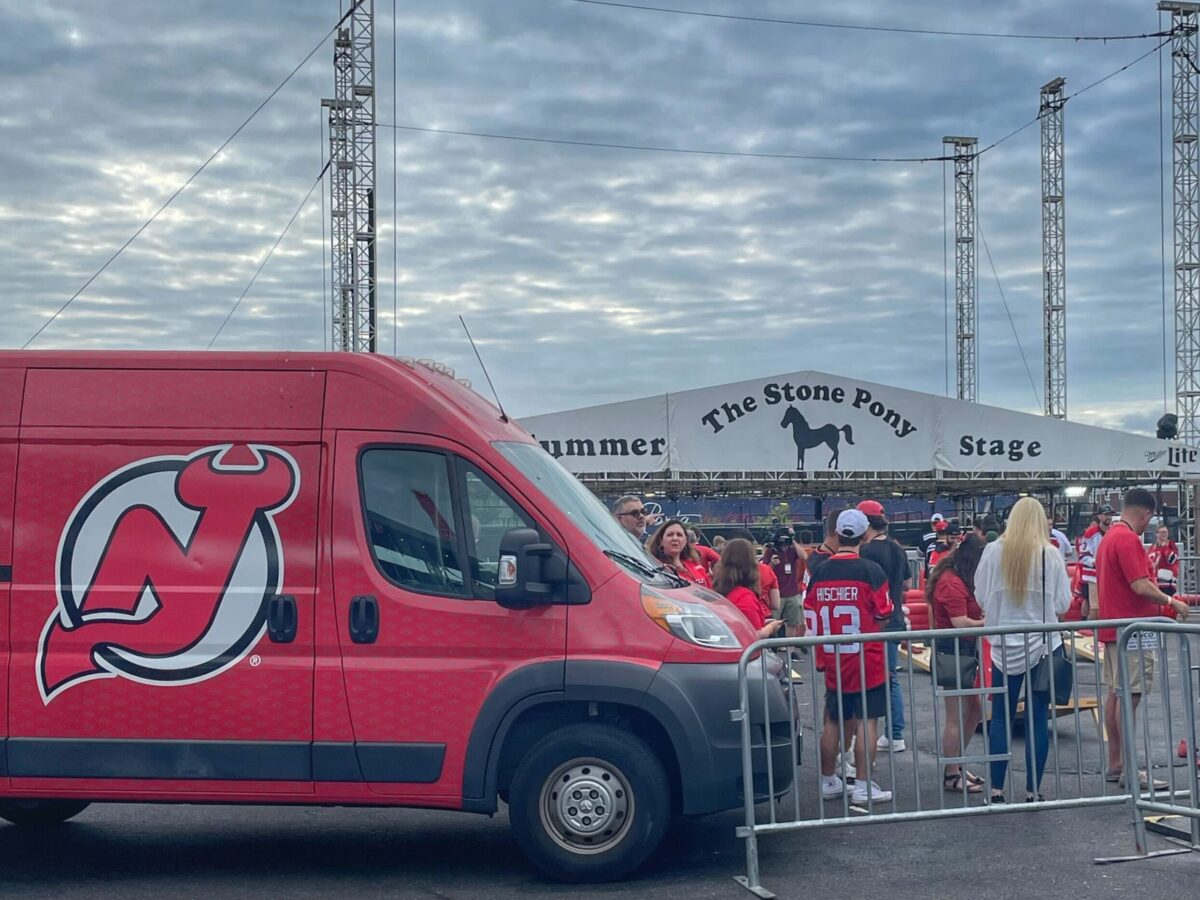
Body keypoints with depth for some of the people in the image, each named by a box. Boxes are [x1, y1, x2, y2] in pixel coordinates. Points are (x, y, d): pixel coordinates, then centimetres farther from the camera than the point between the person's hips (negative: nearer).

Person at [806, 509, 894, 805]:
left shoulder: (819, 572, 0)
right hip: (867, 659, -4)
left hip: (832, 661, 4)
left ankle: (828, 781, 23)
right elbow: (884, 615, -7)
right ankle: (863, 786, 1)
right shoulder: (871, 571, -12)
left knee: (833, 722, 14)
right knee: (865, 721, 1)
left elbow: (810, 617, 4)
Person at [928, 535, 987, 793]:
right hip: (953, 650, -10)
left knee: (974, 711, 16)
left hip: (964, 649, 10)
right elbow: (961, 623, -22)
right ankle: (951, 775, 8)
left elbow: (970, 613, 12)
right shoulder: (952, 583, -18)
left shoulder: (958, 580, 14)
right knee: (957, 716, -2)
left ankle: (955, 765, 26)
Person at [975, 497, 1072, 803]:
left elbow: (981, 597, 2)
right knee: (1037, 718, 5)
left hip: (1005, 646, 1)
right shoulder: (1050, 554, -6)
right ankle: (1033, 791, 8)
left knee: (1001, 717, 9)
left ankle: (996, 790, 9)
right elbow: (1063, 603, -1)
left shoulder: (994, 551, -5)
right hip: (1043, 644, -1)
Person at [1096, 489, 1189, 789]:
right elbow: (1141, 586, -23)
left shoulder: (1110, 537, 15)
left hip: (1114, 628, 10)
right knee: (1129, 697, -7)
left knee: (1116, 695, 12)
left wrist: (1160, 605, 22)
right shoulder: (1128, 539, -17)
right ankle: (1129, 770, -5)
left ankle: (1115, 764, 17)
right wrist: (1171, 602, -8)